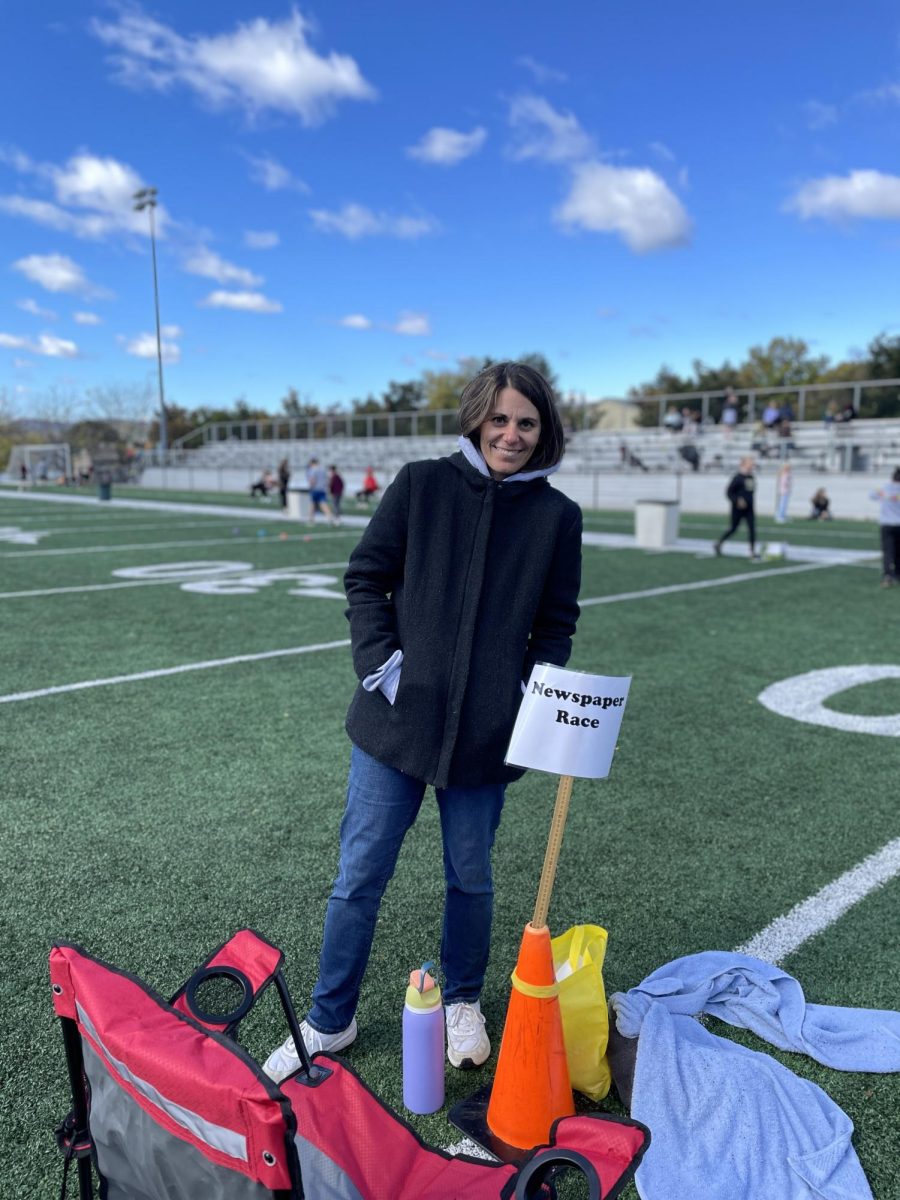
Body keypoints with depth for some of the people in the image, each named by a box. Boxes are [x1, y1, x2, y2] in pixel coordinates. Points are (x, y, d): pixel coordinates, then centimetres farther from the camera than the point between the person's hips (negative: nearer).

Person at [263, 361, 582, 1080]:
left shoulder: (558, 516, 3)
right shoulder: (421, 486, 0)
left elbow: (556, 623, 8)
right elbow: (365, 577, 3)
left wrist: (535, 692, -6)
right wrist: (380, 660, -8)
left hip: (485, 733, 1)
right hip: (397, 719, 0)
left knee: (471, 879, 16)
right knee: (360, 875, 9)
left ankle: (463, 1003, 42)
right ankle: (330, 1021, 30)